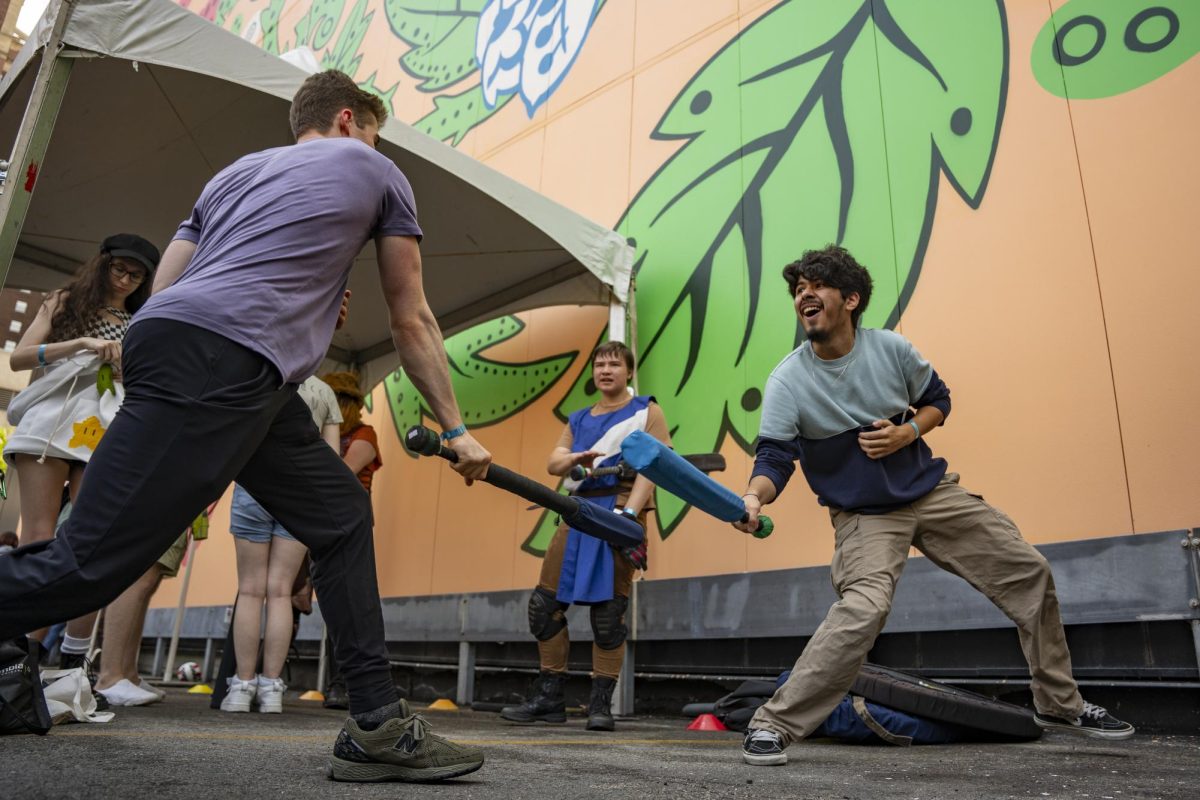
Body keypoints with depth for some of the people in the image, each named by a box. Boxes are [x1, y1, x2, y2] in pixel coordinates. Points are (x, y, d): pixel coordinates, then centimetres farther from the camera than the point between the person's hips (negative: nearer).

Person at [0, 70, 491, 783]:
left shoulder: (237, 172, 32)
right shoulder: (376, 171, 18)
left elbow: (160, 295, 24)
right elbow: (413, 324, 17)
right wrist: (455, 430, 23)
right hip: (222, 360, -8)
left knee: (342, 516, 10)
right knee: (86, 566, -10)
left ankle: (378, 727, 9)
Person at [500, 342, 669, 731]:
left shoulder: (646, 411, 7)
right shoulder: (578, 419, 23)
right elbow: (553, 462, 12)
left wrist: (629, 513, -18)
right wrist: (576, 458, -12)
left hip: (620, 507, -5)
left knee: (608, 609, -6)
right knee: (545, 604, 2)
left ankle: (601, 703, 3)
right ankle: (549, 698, 13)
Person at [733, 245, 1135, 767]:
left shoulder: (891, 348, -7)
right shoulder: (788, 381, -16)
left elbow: (937, 399, 7)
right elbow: (773, 457, -20)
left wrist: (908, 433, -13)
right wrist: (754, 496, -42)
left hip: (932, 491, 5)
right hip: (864, 515, -4)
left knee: (1030, 574, 8)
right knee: (863, 609, -30)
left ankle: (1060, 705, 31)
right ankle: (772, 725, -17)